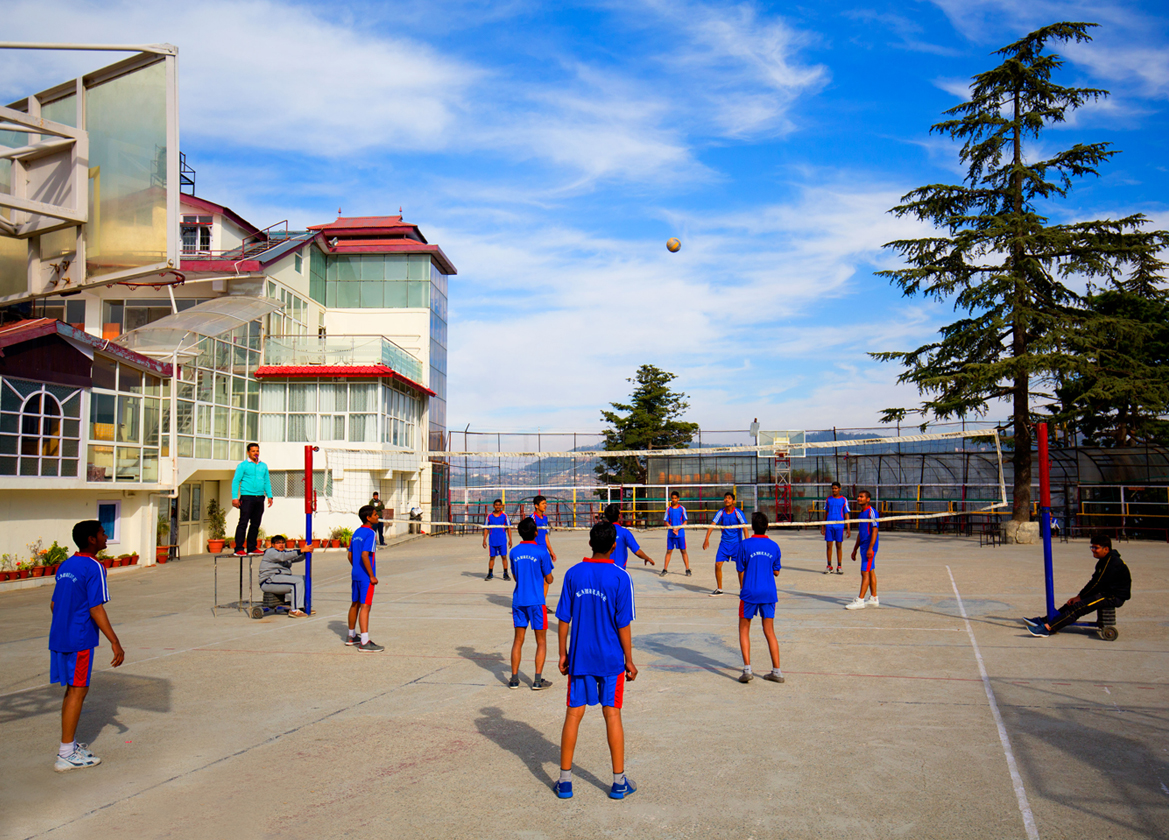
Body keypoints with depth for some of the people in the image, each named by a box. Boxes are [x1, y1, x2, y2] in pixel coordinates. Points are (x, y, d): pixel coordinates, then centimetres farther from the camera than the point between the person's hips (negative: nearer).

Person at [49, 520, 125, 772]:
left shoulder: (65, 566, 12)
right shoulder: (94, 568, -14)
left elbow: (54, 604, 18)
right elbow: (96, 610, -19)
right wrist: (115, 643, -19)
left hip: (58, 637, 9)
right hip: (79, 640, -8)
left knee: (74, 690, 17)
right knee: (77, 691, -3)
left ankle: (69, 744, 25)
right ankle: (66, 755, 0)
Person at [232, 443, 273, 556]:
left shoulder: (263, 466, 16)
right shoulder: (243, 465, 0)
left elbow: (267, 482, 20)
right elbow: (236, 481, -3)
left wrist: (269, 496, 10)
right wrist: (234, 497, -12)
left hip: (260, 498, 6)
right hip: (247, 497, -5)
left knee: (255, 524, 8)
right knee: (243, 523, -8)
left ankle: (252, 548, 15)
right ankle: (239, 549, -8)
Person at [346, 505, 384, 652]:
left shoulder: (356, 533, 12)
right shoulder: (370, 533, -15)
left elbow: (350, 555, 15)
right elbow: (365, 555, -23)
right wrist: (372, 576, -19)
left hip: (355, 574, 9)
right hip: (366, 576, -9)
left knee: (355, 604, 18)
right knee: (365, 606, -9)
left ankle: (351, 636, 31)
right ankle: (364, 643, -11)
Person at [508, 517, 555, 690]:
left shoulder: (514, 552, 3)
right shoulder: (541, 552, -10)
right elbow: (549, 579, -2)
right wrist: (548, 574, 19)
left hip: (518, 601, 4)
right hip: (536, 602, -4)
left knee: (518, 641, 12)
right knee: (541, 642, 7)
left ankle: (514, 678, 11)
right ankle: (538, 680, 3)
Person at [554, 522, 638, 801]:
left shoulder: (573, 574, -2)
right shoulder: (620, 578, -10)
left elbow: (563, 619, 2)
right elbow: (623, 625, -9)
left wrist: (563, 653, 12)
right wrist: (629, 660, 0)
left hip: (579, 659, 2)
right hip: (611, 660, -2)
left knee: (573, 716, 9)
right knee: (612, 716, 6)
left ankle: (565, 781, 15)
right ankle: (619, 782, 15)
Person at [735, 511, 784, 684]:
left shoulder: (745, 545, -7)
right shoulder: (773, 546, 2)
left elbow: (740, 571, -1)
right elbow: (776, 572, 9)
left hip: (749, 592, -3)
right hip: (769, 593, 3)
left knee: (744, 630, 9)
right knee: (769, 632, 12)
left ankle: (747, 669, -1)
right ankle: (777, 671, 10)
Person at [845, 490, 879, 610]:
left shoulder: (871, 512, -12)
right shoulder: (861, 513, 16)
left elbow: (875, 530, -17)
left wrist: (870, 548, -22)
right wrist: (855, 549, 22)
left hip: (870, 546, -9)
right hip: (863, 546, 9)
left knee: (865, 572, -9)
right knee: (870, 572, 11)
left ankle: (860, 600, -11)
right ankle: (874, 599, 17)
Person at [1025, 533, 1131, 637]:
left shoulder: (1113, 563, -20)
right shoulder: (1104, 561, 14)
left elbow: (1098, 584, -19)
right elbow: (1093, 581, 15)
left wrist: (1080, 597, -10)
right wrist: (1079, 596, 6)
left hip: (1114, 597, -10)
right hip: (1106, 593, 10)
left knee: (1078, 607, -22)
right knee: (1072, 604, 5)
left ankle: (1047, 628, -30)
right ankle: (1043, 620, 4)